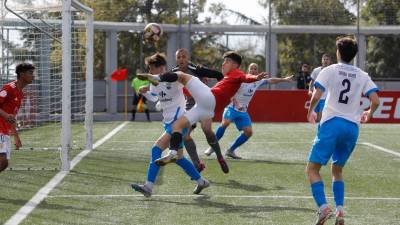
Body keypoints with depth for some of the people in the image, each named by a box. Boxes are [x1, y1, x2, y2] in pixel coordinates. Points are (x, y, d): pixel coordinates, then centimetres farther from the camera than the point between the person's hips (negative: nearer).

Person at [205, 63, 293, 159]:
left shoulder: (258, 81, 5)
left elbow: (271, 80, 19)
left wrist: (284, 79, 23)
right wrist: (236, 104, -34)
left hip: (243, 111, 6)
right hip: (232, 107, -6)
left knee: (249, 132, -5)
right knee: (225, 123, -31)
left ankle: (230, 150, 6)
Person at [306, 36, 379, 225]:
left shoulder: (329, 70, 1)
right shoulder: (362, 76, 10)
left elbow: (316, 96, -10)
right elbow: (375, 101, 1)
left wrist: (310, 111, 9)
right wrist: (368, 114, 22)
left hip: (332, 124, -4)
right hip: (352, 127, 4)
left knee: (312, 168, 0)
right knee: (337, 169, 21)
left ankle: (323, 206, -20)